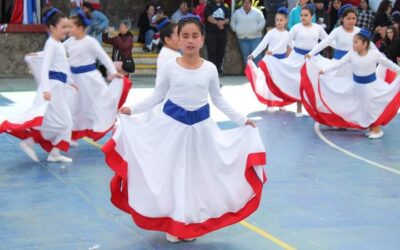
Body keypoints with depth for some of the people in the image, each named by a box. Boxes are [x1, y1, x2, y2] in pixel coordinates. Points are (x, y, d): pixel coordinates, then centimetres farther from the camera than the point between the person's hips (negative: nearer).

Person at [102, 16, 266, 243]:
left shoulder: (210, 69, -4)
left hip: (200, 126, 1)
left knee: (198, 173, 7)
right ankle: (173, 223, 17)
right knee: (171, 173, 4)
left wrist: (241, 120, 6)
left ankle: (192, 223, 21)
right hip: (172, 123, -1)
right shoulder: (171, 67, -7)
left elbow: (218, 99, 8)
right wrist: (132, 109, -9)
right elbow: (157, 96, 1)